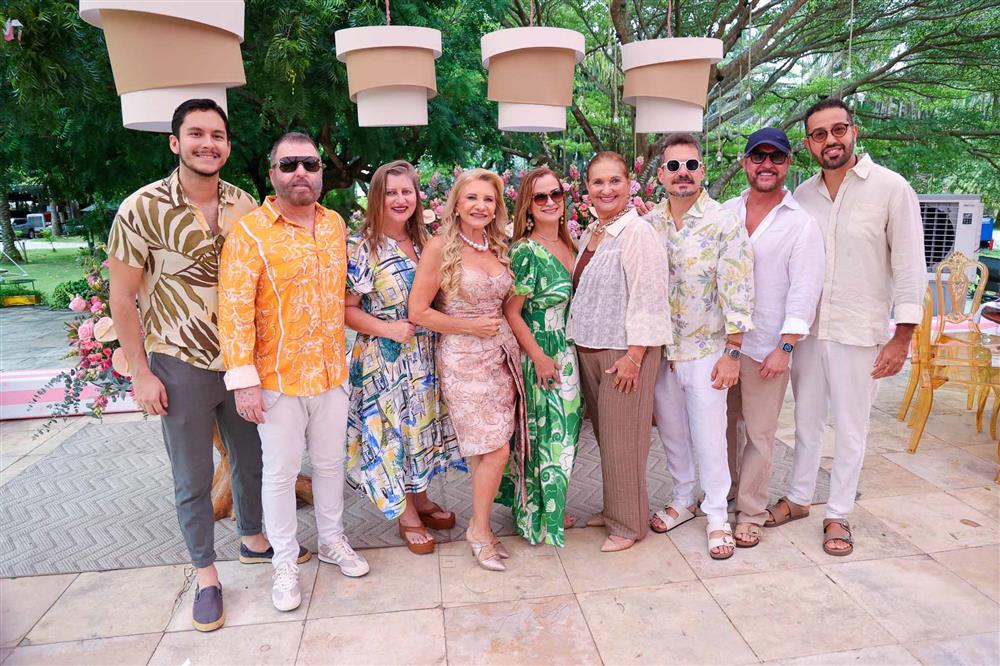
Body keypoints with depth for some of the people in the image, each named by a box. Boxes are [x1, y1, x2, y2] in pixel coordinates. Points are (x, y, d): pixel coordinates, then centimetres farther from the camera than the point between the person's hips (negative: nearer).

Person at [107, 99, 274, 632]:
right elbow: (122, 297, -7)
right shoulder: (142, 208, -12)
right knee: (192, 478, 9)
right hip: (181, 367, -3)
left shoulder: (244, 205, -1)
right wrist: (141, 373, -8)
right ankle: (205, 573, 29)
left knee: (251, 458, 19)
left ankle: (252, 538, 43)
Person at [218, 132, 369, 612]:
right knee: (281, 471, 9)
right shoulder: (249, 231, -12)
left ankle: (332, 540, 38)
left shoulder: (335, 225, 5)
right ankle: (285, 562, 28)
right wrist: (243, 380, -18)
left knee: (330, 461, 18)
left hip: (332, 373, 5)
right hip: (277, 378, -4)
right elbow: (234, 310, -15)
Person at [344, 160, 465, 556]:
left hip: (425, 356, 6)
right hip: (384, 360, -5)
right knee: (394, 431, 4)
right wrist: (387, 329, -22)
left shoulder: (425, 242, 8)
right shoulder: (361, 247, -11)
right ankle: (407, 516, 23)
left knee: (423, 426, 15)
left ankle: (420, 500, 35)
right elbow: (346, 309, -11)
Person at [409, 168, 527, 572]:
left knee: (489, 448, 8)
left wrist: (500, 327, 6)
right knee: (495, 450, -6)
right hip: (463, 357, -5)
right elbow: (418, 312, -10)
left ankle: (481, 526, 25)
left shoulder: (498, 248, 9)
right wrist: (471, 327, -11)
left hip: (502, 353, 6)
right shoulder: (440, 247, -9)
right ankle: (479, 530, 16)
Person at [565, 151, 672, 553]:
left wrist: (634, 356, -19)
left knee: (621, 439, 1)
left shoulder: (637, 233, -13)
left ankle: (629, 523, 17)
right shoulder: (589, 234, 12)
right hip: (589, 348, 8)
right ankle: (613, 509, 32)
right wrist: (578, 341, 14)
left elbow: (647, 299, -17)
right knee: (604, 434, 16)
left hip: (624, 351, -8)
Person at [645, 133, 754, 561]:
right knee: (671, 432, 15)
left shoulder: (726, 224, -9)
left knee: (709, 436, 2)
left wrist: (732, 354, -13)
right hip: (659, 350, 4)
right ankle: (683, 500, 35)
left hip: (705, 350, -4)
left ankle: (717, 516, 20)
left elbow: (738, 292, -11)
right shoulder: (648, 225, 2)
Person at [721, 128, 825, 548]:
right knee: (723, 423, 16)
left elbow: (804, 292, -9)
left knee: (759, 433, 4)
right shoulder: (725, 213, 7)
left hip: (766, 347, -4)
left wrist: (785, 347, -13)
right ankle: (723, 492, 35)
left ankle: (750, 513, 18)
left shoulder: (802, 224, -4)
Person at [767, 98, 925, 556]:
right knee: (806, 419, 16)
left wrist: (902, 337, -10)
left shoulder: (891, 188, -8)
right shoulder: (801, 195, 3)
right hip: (808, 329, 4)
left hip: (859, 332, -4)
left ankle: (838, 515, 24)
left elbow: (909, 266, -7)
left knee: (850, 428, 7)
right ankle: (798, 498, 33)